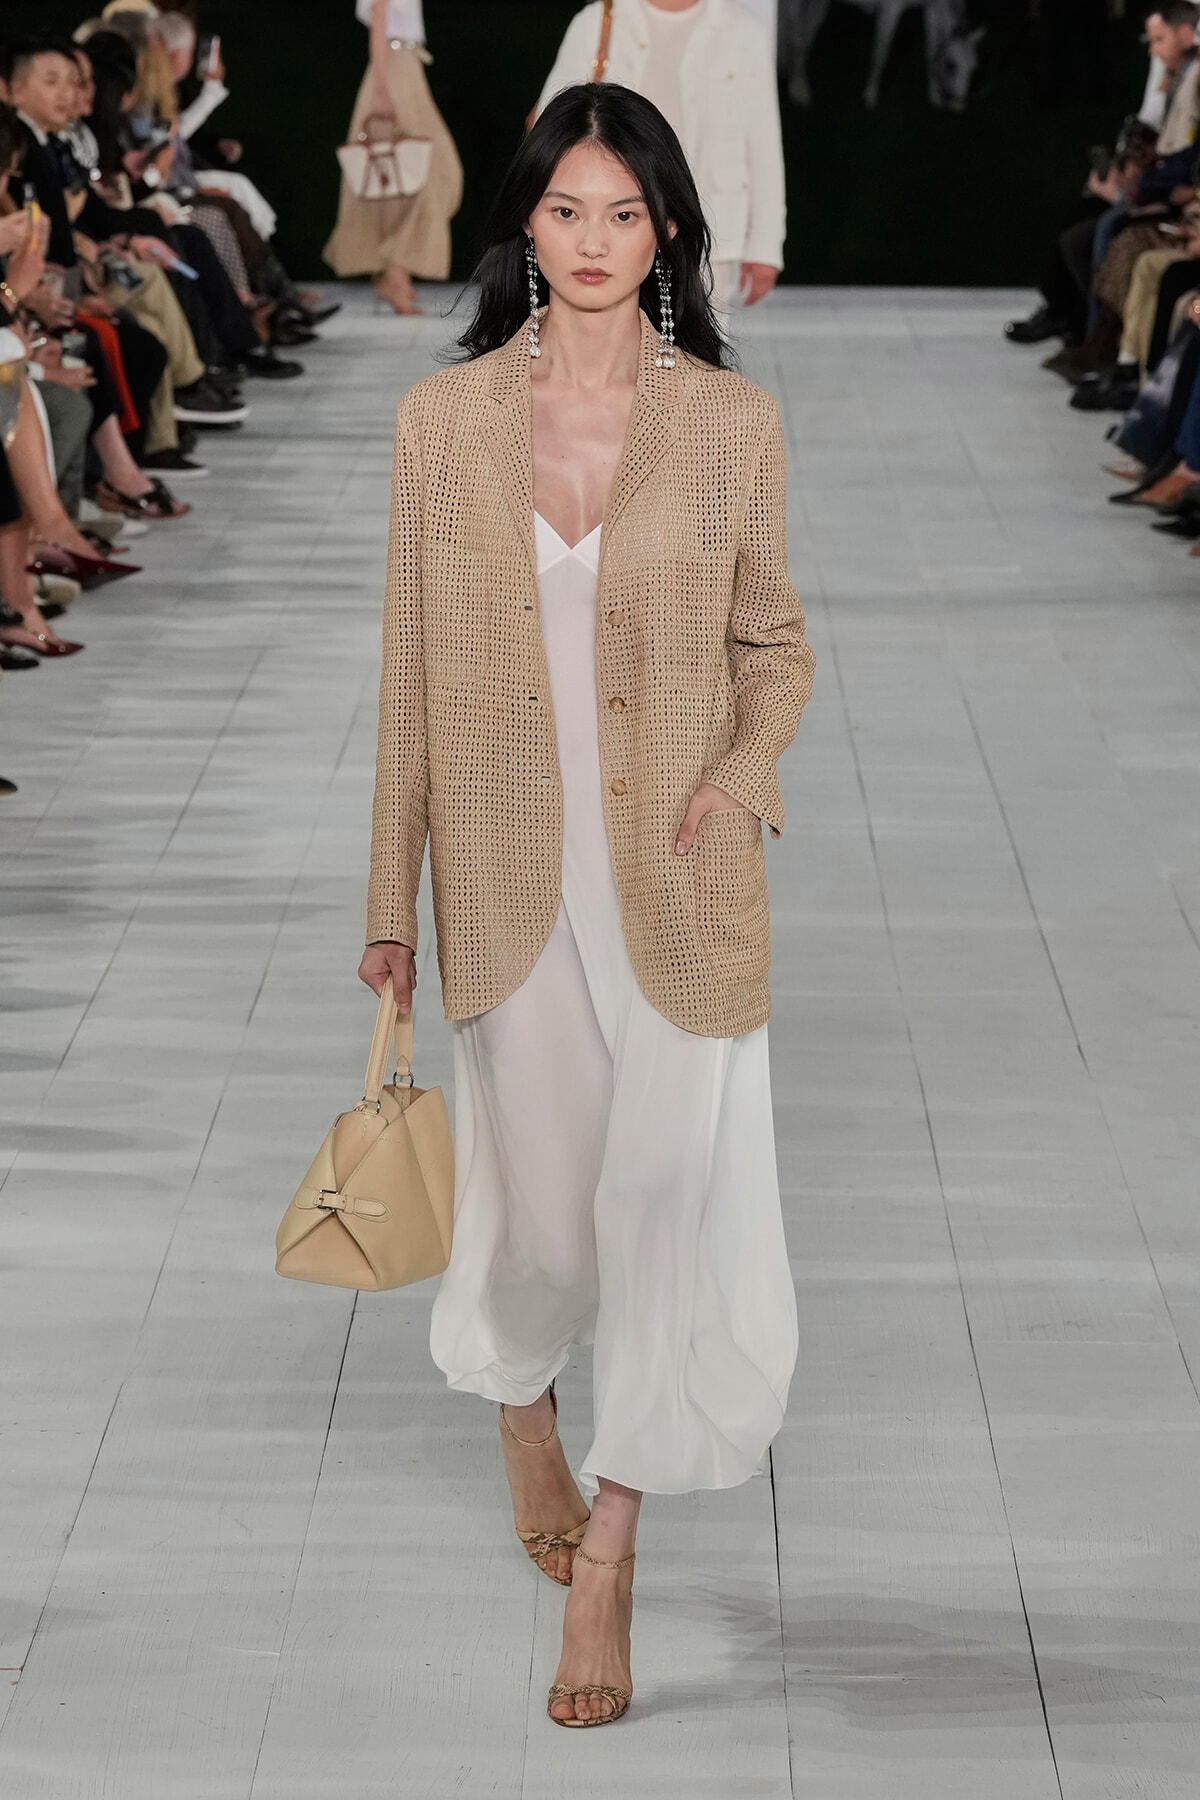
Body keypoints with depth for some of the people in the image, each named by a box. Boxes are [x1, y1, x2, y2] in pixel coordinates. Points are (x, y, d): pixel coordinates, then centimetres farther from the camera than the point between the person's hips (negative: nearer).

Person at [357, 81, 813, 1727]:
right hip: (511, 873, 1)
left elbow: (774, 644, 7)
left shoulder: (734, 421, -2)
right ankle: (520, 1406, 45)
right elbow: (412, 675, 2)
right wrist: (392, 902, 3)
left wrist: (745, 771, -12)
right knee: (535, 1179, 12)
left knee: (672, 1189, -1)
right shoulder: (443, 420, -1)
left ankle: (607, 1551, 13)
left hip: (677, 877, 0)